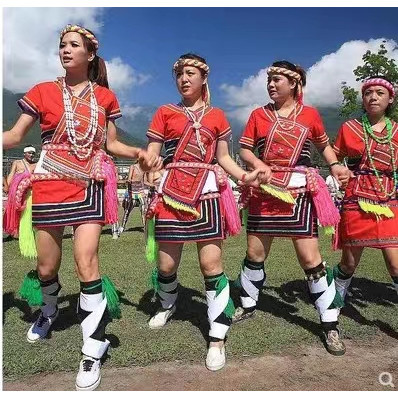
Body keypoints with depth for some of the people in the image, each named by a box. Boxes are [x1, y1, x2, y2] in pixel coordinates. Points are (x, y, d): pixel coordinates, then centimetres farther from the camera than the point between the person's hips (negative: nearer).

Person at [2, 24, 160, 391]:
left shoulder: (105, 96, 9)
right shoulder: (43, 92, 7)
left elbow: (110, 143, 12)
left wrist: (139, 153, -5)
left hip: (90, 184, -1)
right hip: (50, 185, 1)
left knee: (86, 259, -14)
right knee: (46, 267, 10)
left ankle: (93, 351, -2)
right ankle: (48, 311, 45)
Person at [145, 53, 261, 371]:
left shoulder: (217, 116, 14)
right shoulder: (165, 112, 12)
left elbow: (223, 157, 13)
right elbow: (151, 154, 6)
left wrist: (244, 176, -4)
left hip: (207, 192, 0)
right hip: (172, 192, 1)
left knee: (211, 263, -6)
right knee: (166, 263, 7)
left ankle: (217, 339, 5)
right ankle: (168, 305, 41)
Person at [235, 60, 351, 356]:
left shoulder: (310, 114, 6)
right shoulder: (258, 114, 8)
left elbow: (323, 145, 18)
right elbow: (245, 150, 7)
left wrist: (335, 165, -1)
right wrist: (258, 164, -14)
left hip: (299, 191, -2)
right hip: (264, 191, 2)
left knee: (310, 258, -5)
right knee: (255, 254, 11)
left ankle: (330, 324, 10)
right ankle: (248, 306, 33)